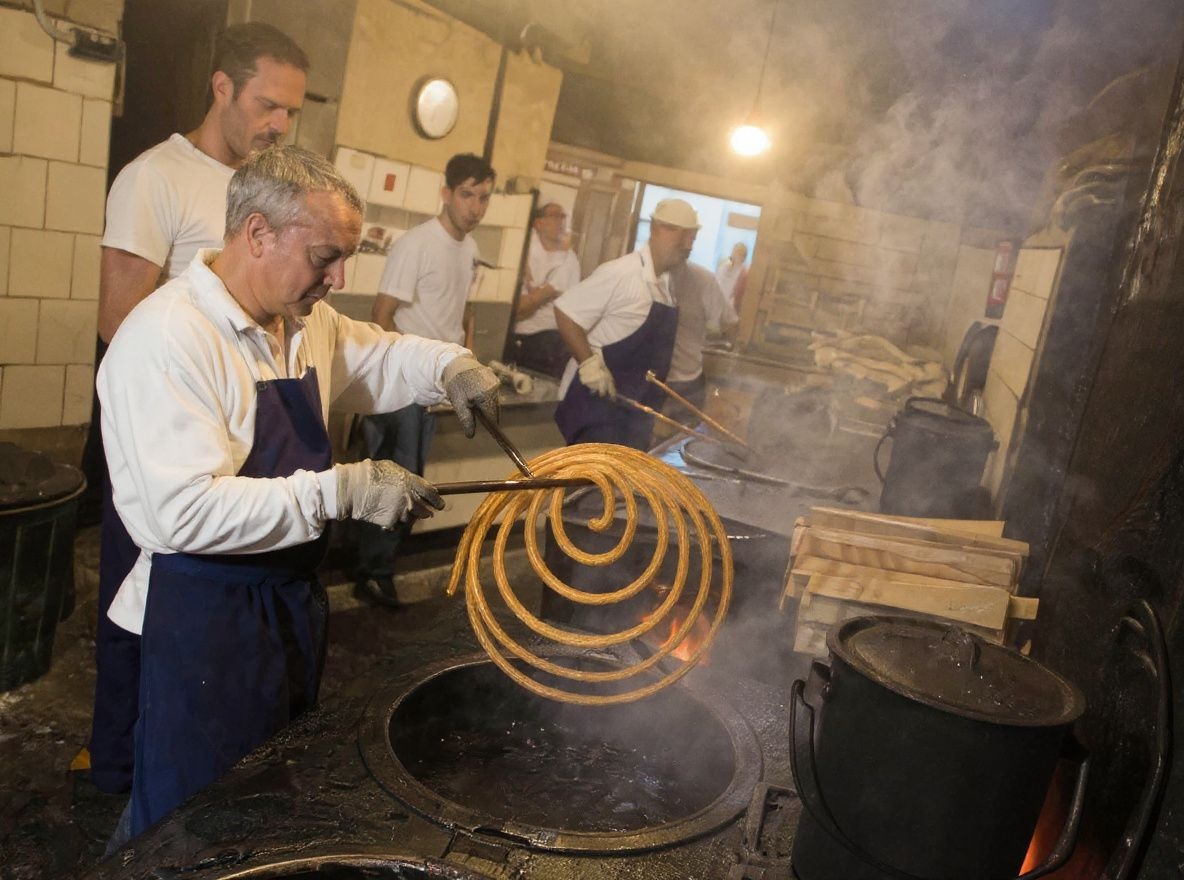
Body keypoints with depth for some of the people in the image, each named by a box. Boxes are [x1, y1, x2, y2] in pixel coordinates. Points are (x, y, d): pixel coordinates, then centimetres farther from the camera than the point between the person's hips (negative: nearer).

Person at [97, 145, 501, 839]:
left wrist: (451, 367, 1)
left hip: (295, 594, 8)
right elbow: (185, 511, -31)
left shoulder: (306, 320, 3)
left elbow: (378, 354, 21)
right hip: (206, 617, -8)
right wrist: (342, 491, -32)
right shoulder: (167, 339, -24)